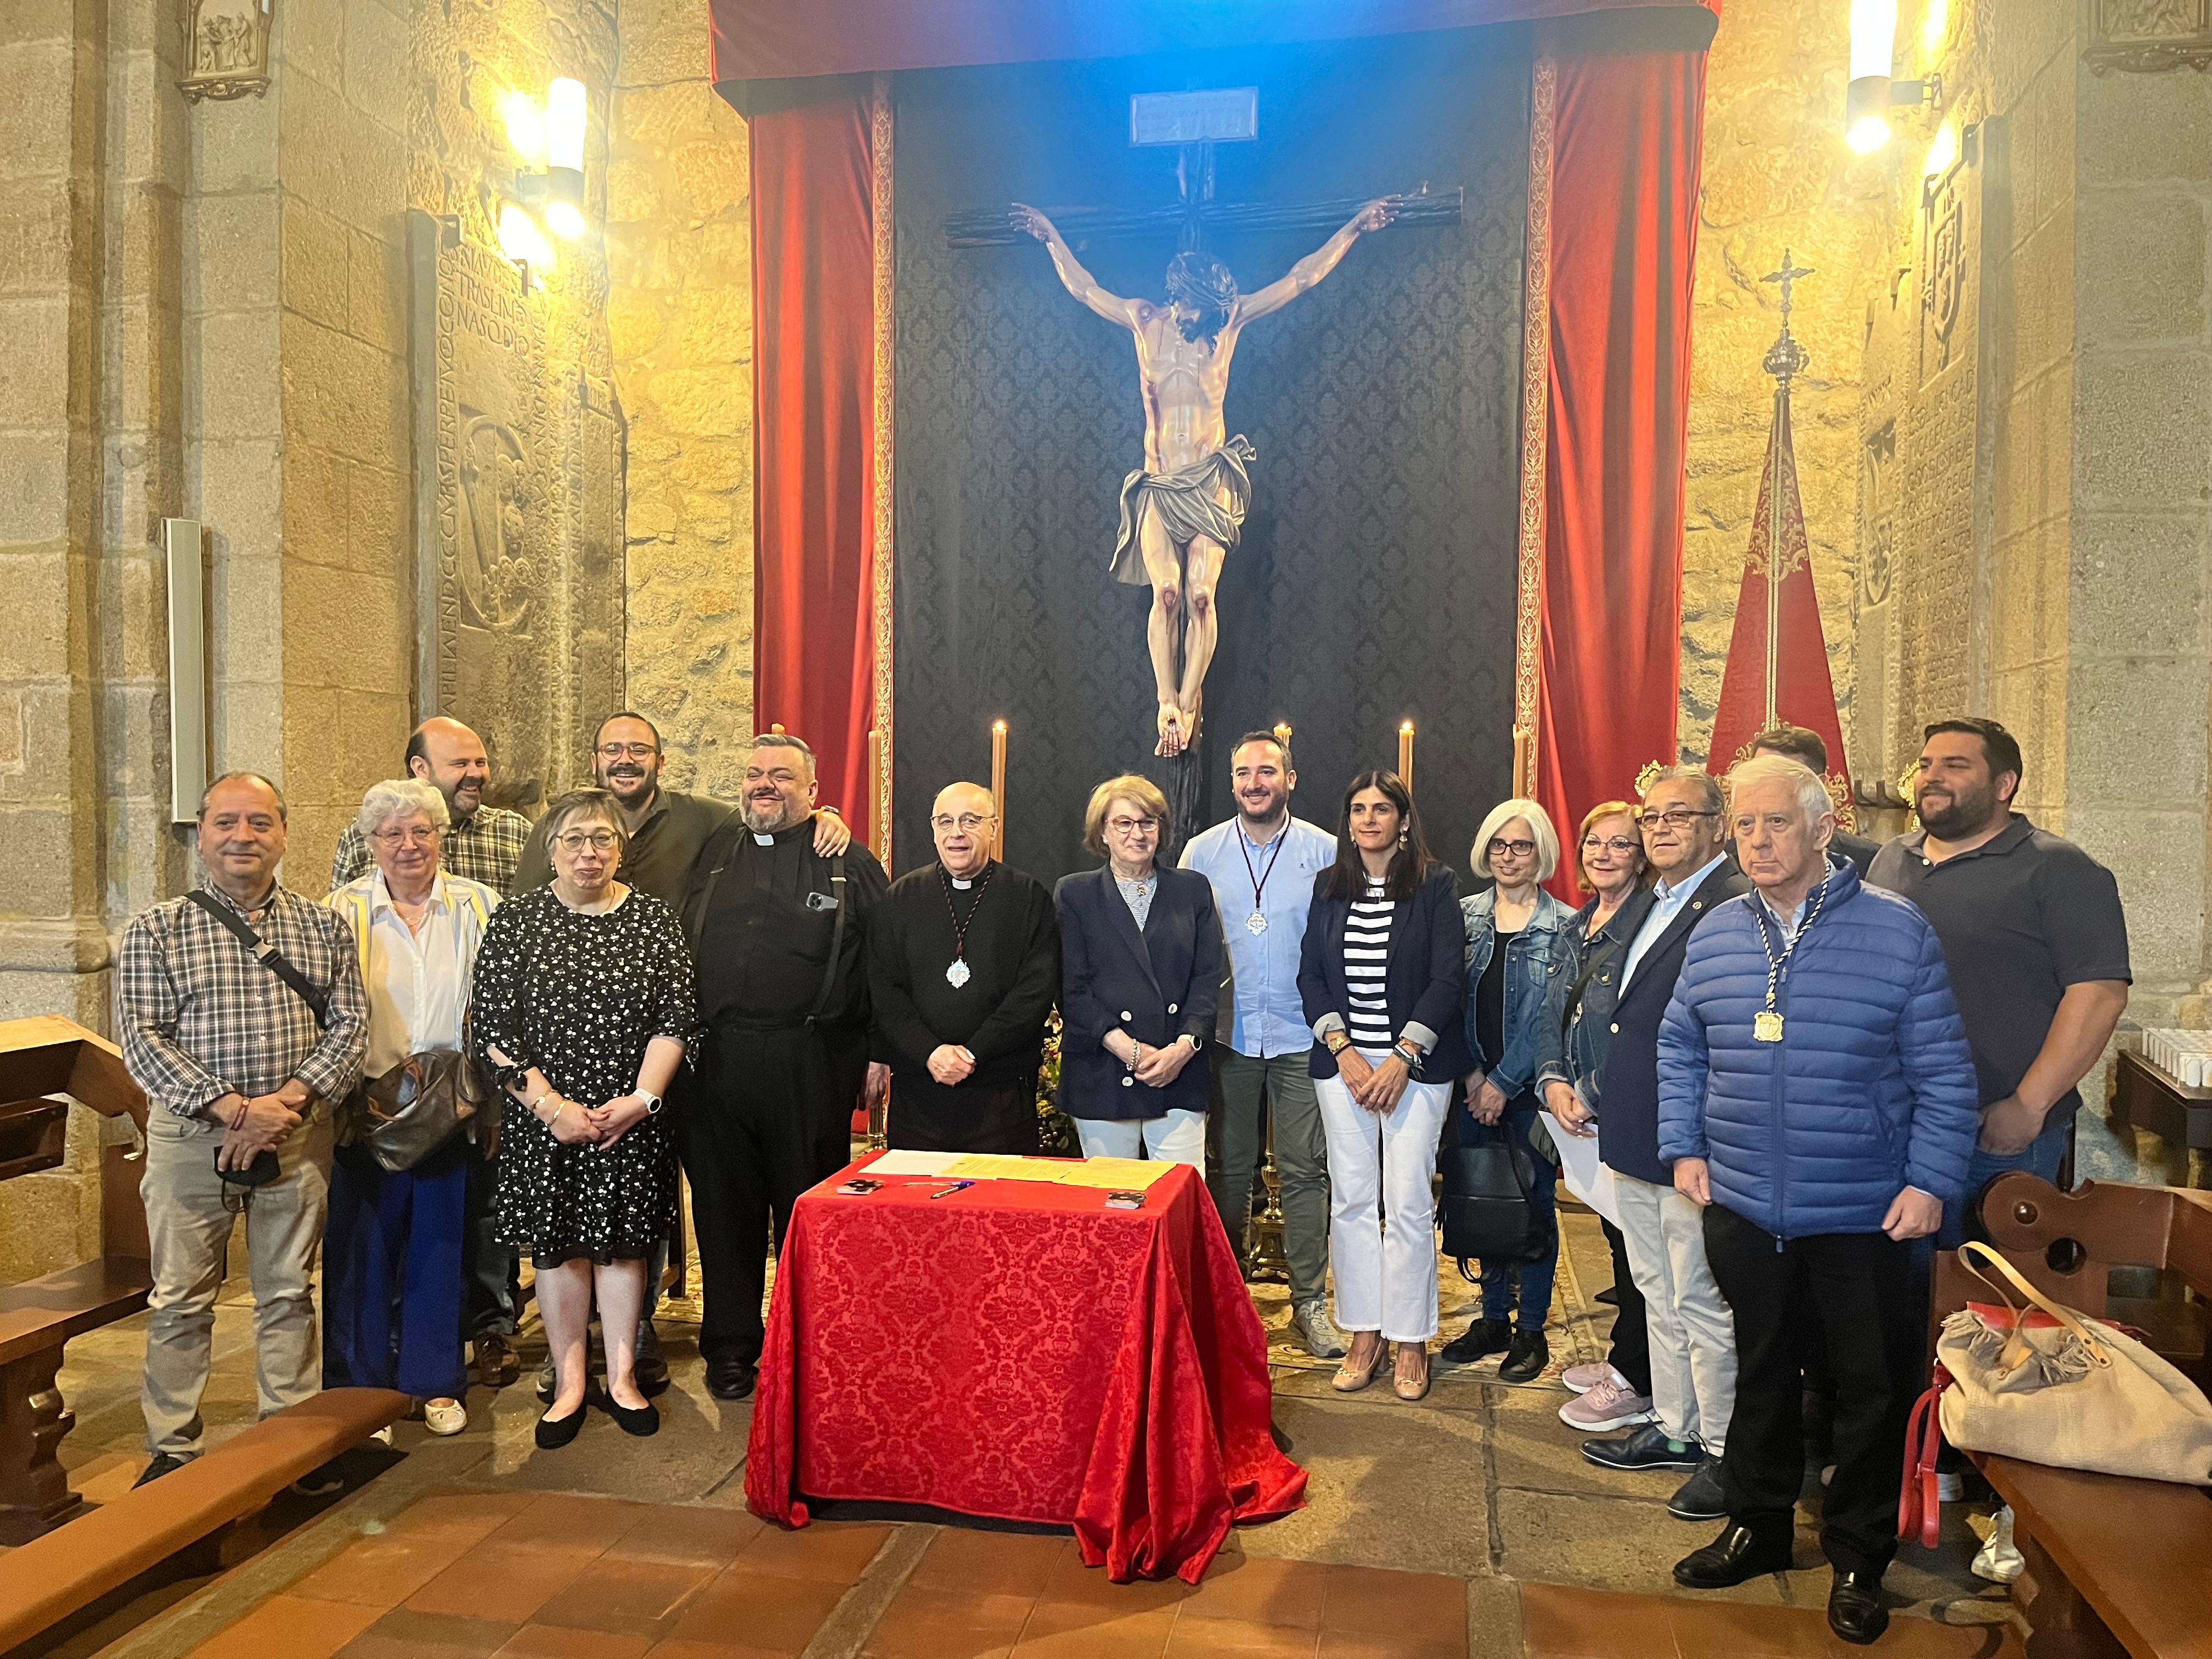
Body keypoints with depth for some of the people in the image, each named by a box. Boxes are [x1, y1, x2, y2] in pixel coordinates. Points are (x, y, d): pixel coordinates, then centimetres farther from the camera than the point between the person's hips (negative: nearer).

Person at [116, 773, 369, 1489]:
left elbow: (350, 1026, 0)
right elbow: (141, 1037, -8)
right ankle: (173, 1448, 24)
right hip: (190, 1136, -1)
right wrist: (230, 1108, -18)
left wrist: (287, 1101, -15)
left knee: (289, 1294, 11)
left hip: (297, 1136, 2)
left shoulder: (322, 928, 5)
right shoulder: (156, 930, -1)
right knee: (181, 1300, 8)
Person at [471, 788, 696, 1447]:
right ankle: (569, 1380, 22)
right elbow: (490, 1028, -7)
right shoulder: (515, 920, -3)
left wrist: (639, 1100, -12)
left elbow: (677, 1018, -2)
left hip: (632, 1121, 1)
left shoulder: (653, 918, 0)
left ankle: (622, 1375, 23)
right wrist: (551, 1106, -13)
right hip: (543, 1122, 0)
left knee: (622, 1241, 9)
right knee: (556, 1244, 8)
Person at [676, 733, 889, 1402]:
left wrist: (878, 1048, -4)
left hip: (811, 1066, -3)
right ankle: (730, 1347, 24)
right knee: (724, 1207, 10)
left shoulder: (847, 862, 3)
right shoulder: (712, 852, 13)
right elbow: (675, 948, 18)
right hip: (715, 1062, 3)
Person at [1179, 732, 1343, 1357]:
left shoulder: (1325, 852, -1)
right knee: (1230, 1166, 11)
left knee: (1305, 1170, 1)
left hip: (1302, 1035, -1)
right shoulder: (1201, 852, 3)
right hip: (1227, 1035, 1)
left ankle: (1310, 1301, 13)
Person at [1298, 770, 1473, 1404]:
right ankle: (1363, 1335, 17)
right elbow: (1311, 974, 6)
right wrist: (1343, 1051, -6)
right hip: (1342, 1060, 3)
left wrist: (1401, 1058, -12)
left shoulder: (1435, 884, -2)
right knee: (1351, 1199, 5)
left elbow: (1449, 978, -7)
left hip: (1416, 1061, -3)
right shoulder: (1329, 887, 8)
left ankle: (1411, 1340, 12)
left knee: (1408, 1202, -2)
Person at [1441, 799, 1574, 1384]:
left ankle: (1531, 1330, 16)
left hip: (1529, 1087, -3)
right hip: (1476, 1086, 3)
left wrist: (1504, 1082, -11)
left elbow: (1550, 1017, -8)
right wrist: (1472, 1073, -5)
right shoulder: (1465, 916, 6)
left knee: (1534, 1202, 4)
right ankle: (1493, 1319, 24)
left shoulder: (1563, 925, -4)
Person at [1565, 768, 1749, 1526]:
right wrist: (1596, 1093, 16)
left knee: (1700, 1302, 3)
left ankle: (1726, 1454, 18)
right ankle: (1675, 1428, 34)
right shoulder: (1646, 913, 15)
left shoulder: (1737, 906, -17)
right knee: (1659, 1294, 20)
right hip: (1635, 1145, 10)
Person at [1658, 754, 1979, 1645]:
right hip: (1743, 1207, 3)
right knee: (1761, 1373, 17)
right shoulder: (1715, 935, 2)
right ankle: (1758, 1524, 34)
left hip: (1864, 1215, -3)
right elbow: (1681, 1049, 12)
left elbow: (1944, 1072, -7)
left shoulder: (1898, 931, -9)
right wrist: (1684, 1147, 4)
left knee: (1872, 1389, 9)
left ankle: (1858, 1556, 27)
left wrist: (1931, 1179, -11)